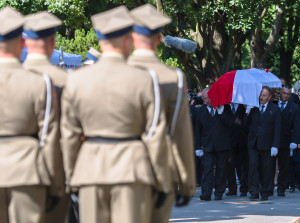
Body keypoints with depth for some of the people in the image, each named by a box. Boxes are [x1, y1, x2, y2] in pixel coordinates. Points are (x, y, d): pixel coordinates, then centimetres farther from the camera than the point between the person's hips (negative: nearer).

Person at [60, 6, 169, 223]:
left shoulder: (77, 80, 1)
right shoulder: (144, 80, -7)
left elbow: (70, 134, 4)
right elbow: (155, 136, -6)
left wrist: (72, 177, 13)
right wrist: (163, 184, 1)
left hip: (90, 170, 3)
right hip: (132, 171, -3)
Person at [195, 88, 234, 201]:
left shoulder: (225, 107, 2)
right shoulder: (201, 111, 9)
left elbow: (230, 123, -8)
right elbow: (198, 130, 12)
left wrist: (221, 112, -18)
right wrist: (198, 147, 6)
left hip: (222, 145, -1)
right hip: (207, 145, 1)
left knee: (221, 169, 5)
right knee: (207, 168, -11)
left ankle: (219, 192, 15)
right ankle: (206, 193, -16)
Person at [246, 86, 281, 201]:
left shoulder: (275, 109, 0)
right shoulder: (253, 107, 7)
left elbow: (277, 129, -2)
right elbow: (247, 124, 10)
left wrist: (275, 146, -9)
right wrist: (248, 114, -9)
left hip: (266, 144, -2)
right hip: (253, 143, 2)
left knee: (266, 169, 4)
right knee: (253, 165, -7)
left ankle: (265, 193, 15)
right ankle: (254, 192, -3)